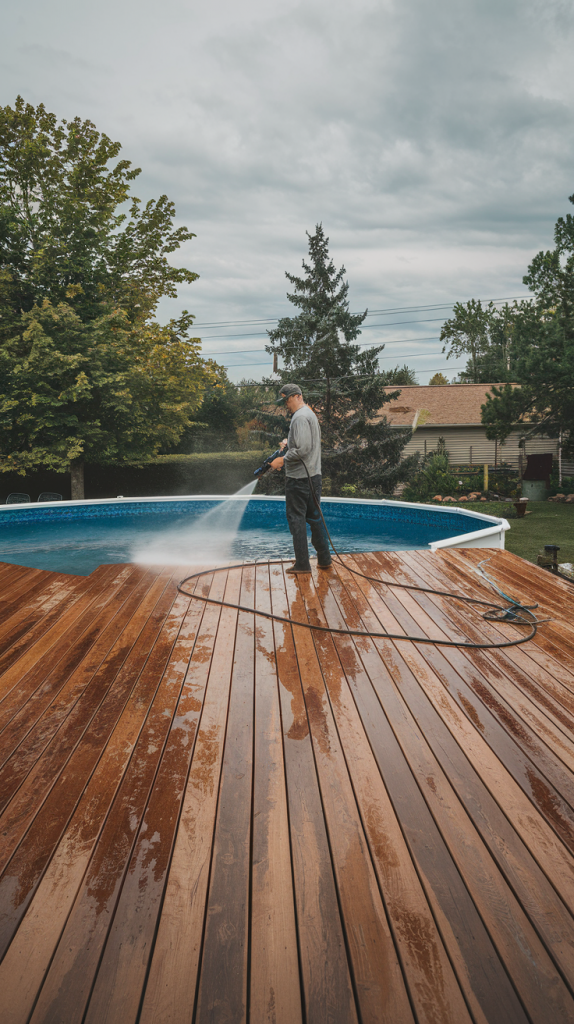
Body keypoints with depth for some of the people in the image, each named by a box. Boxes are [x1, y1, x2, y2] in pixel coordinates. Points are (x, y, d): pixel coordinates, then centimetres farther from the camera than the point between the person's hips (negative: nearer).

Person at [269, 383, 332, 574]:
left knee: (296, 518, -2)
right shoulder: (310, 414, 17)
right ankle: (324, 559, 20)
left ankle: (302, 563, 2)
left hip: (299, 478, -10)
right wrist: (288, 443, 11)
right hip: (314, 475, 10)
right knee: (315, 517, 15)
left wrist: (283, 460, -13)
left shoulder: (300, 417, -16)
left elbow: (303, 449, -24)